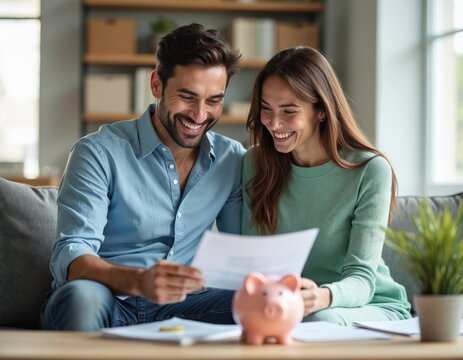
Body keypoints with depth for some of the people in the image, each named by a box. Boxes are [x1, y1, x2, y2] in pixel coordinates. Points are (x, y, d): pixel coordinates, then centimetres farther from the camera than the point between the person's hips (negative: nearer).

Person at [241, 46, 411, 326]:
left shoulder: (370, 170, -10)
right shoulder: (255, 163, 3)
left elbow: (361, 279, -16)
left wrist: (322, 297, -40)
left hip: (374, 308, -3)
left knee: (319, 320, -37)